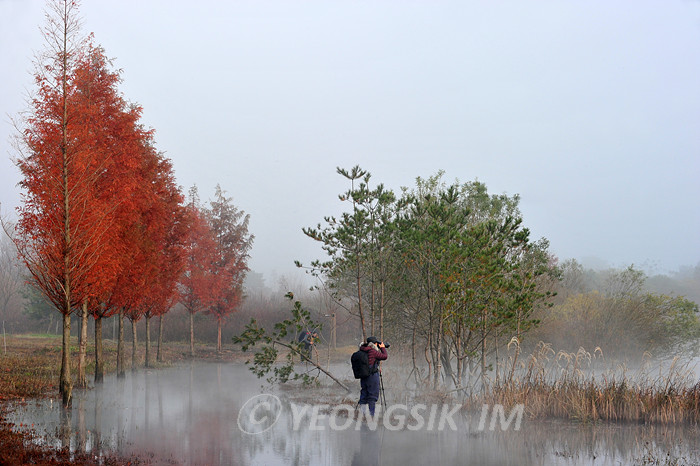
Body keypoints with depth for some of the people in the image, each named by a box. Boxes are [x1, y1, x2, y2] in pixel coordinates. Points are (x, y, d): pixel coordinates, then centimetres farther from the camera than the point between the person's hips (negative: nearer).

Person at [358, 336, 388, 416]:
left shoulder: (362, 351, 5)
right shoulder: (373, 351, -15)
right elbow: (385, 356, -8)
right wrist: (383, 348, 7)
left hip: (363, 377, 7)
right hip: (372, 376, -7)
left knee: (363, 395, 12)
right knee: (372, 396, 1)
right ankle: (371, 415, 2)